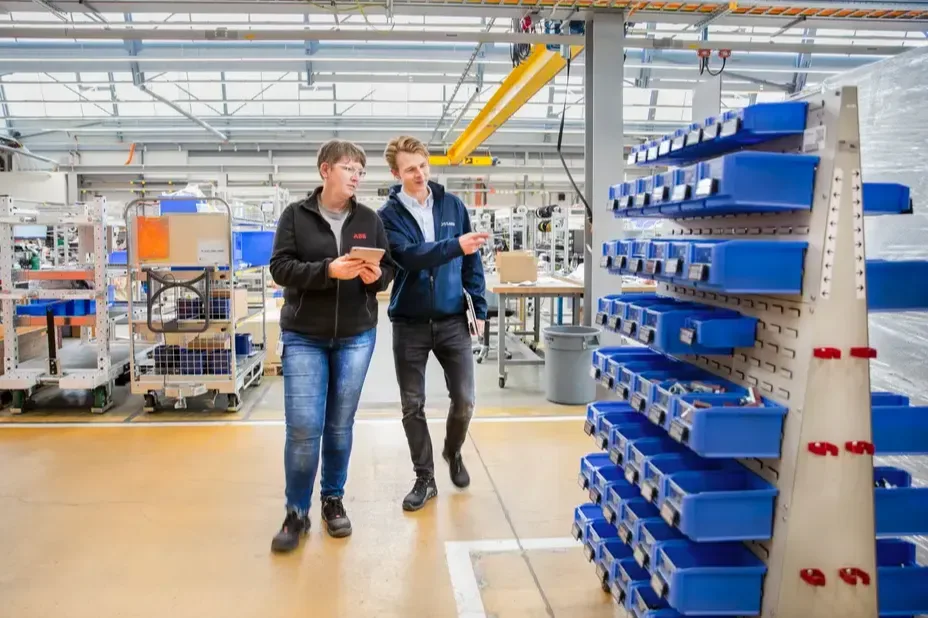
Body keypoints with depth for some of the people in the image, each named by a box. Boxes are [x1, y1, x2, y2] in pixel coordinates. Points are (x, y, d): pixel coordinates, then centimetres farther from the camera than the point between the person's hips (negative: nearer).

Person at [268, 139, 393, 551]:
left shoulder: (369, 219, 4)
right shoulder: (295, 215, -2)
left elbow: (389, 269, 7)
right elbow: (280, 267, -9)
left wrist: (376, 276, -16)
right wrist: (328, 270, -23)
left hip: (357, 336, 2)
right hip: (303, 336, -2)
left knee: (340, 425, 9)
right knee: (303, 427, -5)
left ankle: (333, 500, 28)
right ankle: (296, 512, 13)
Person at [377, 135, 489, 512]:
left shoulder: (452, 205, 4)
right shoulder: (389, 214, -4)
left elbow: (472, 261, 8)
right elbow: (408, 256, -22)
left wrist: (479, 307, 4)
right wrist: (455, 245, -35)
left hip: (452, 319, 2)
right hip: (409, 323, -1)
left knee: (464, 400, 4)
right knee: (413, 405, 5)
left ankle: (453, 452, 34)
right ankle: (425, 478, 22)